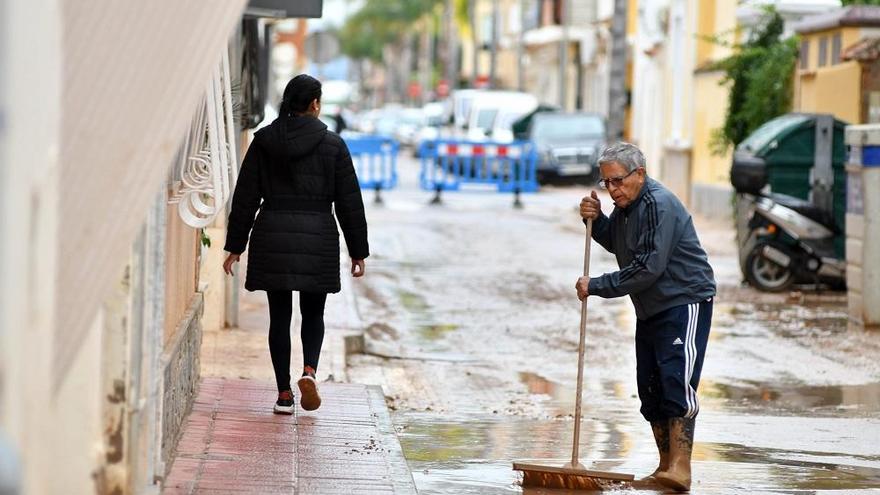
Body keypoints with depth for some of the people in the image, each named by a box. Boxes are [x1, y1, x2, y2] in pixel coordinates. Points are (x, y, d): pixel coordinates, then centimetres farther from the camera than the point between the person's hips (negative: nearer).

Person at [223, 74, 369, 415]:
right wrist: (358, 251, 8)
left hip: (272, 236, 1)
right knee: (313, 313, 14)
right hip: (317, 236, -1)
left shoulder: (264, 141, 3)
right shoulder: (332, 144, -1)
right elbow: (349, 202, 1)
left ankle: (284, 394, 5)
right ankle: (309, 370, -12)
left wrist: (235, 246, 9)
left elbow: (245, 197, 4)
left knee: (279, 316, 7)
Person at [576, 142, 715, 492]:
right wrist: (595, 220, 4)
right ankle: (666, 464, 16)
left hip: (685, 302, -10)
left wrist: (597, 287, -21)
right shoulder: (626, 204, 9)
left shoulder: (659, 205, -21)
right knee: (650, 389, 8)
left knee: (676, 381, -18)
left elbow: (648, 268, -26)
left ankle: (680, 467, -22)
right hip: (650, 309, 10)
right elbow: (615, 245, 24)